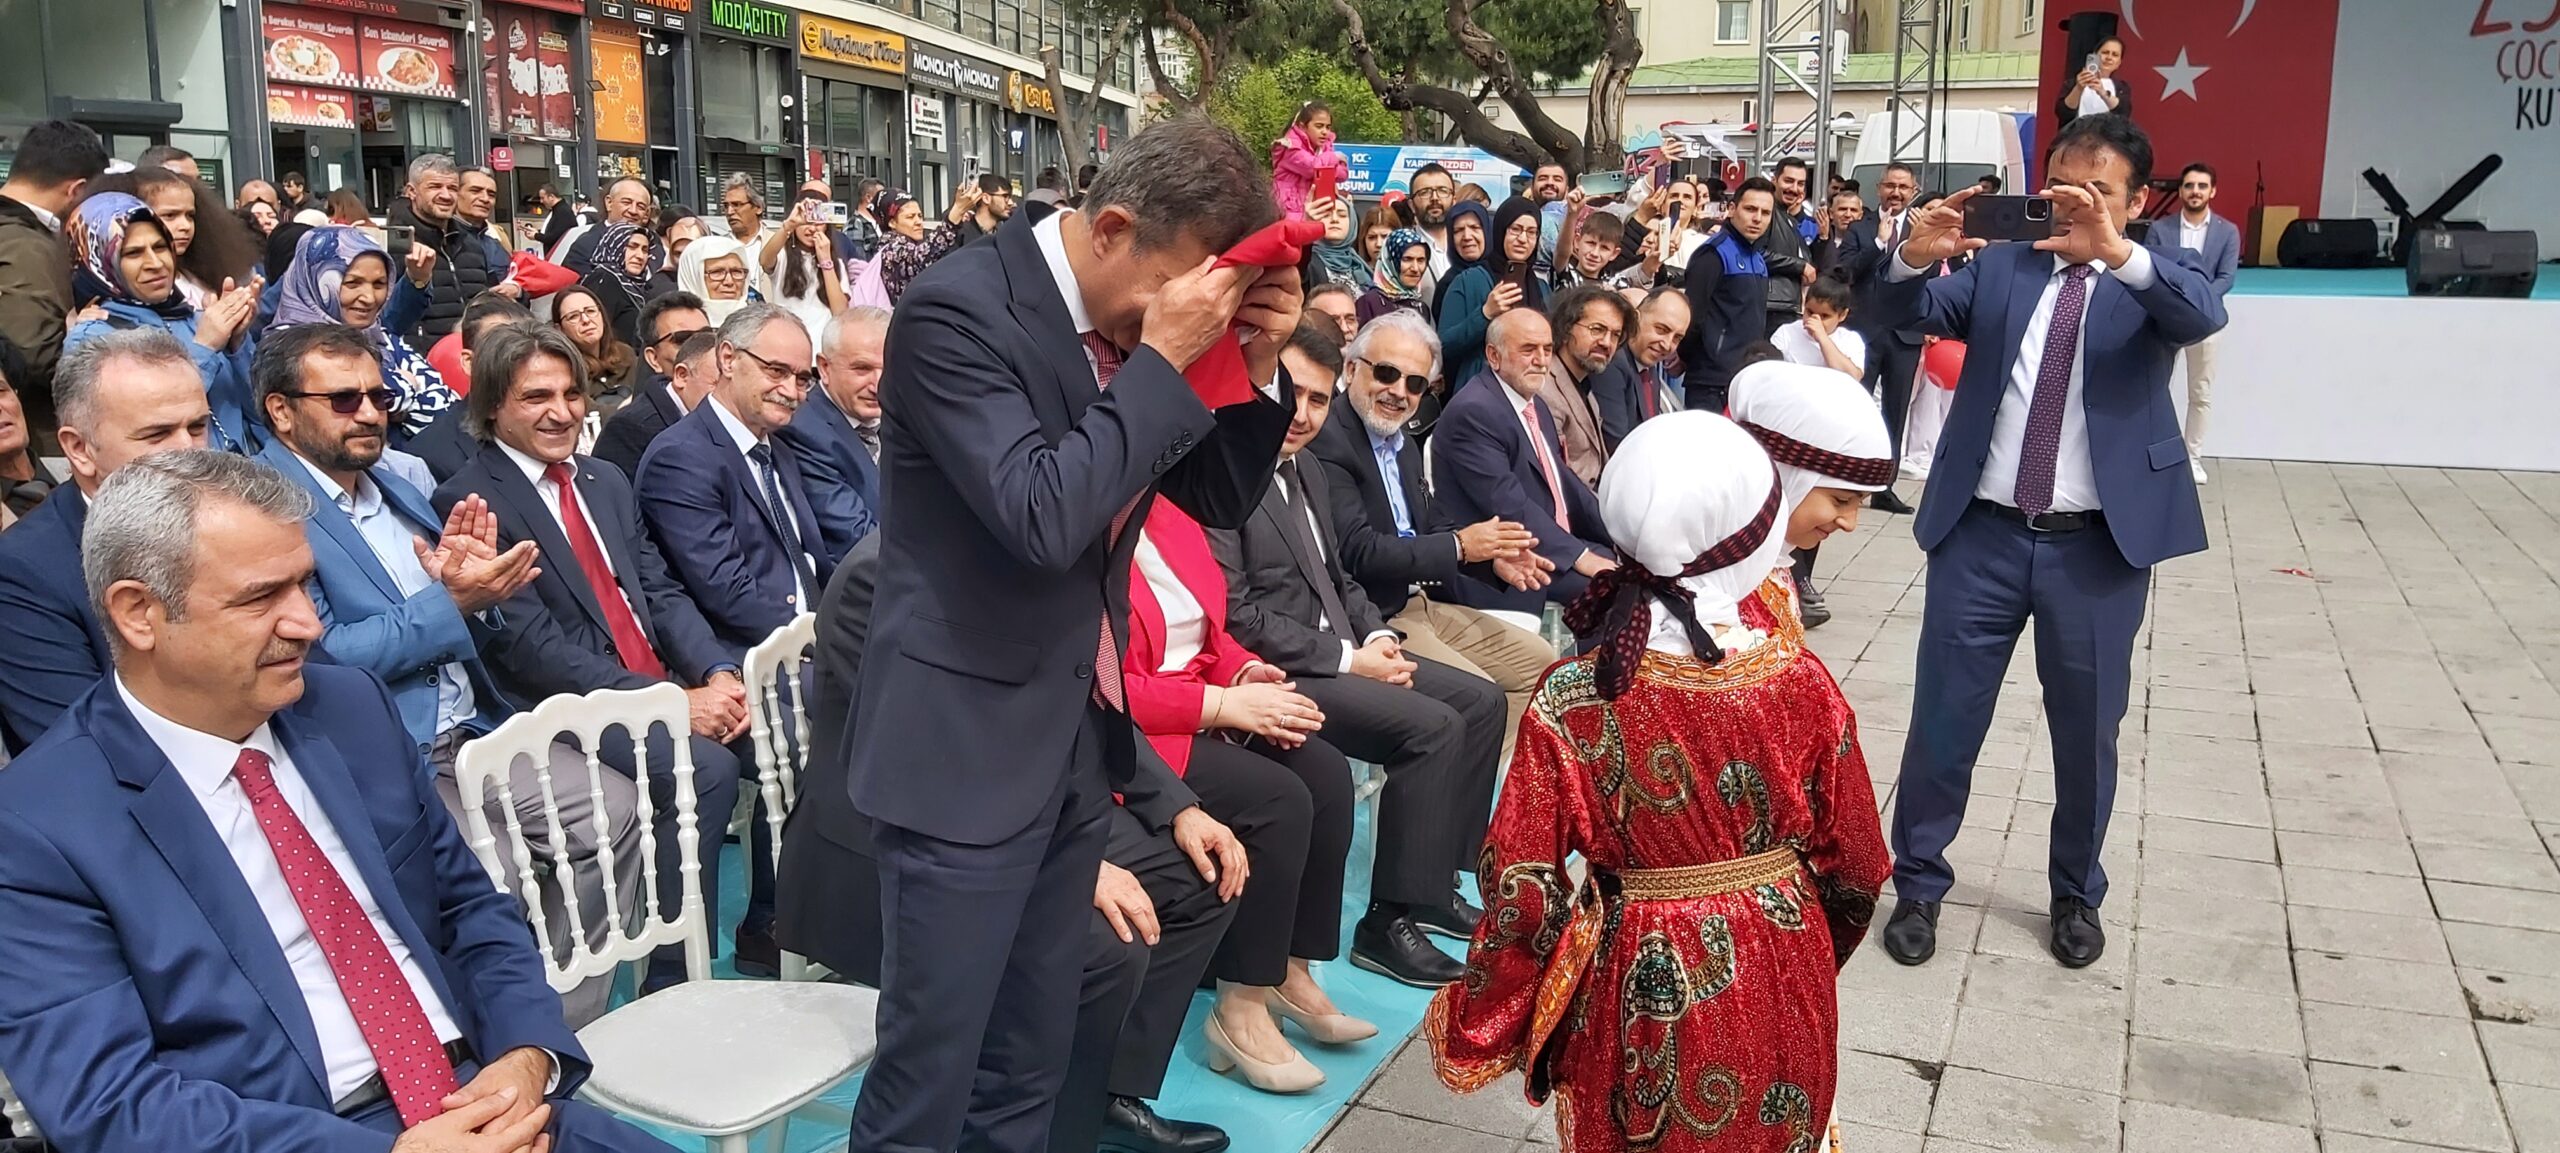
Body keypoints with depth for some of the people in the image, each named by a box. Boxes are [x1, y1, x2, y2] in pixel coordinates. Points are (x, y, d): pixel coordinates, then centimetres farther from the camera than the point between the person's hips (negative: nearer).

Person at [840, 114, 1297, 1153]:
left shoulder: (1135, 316, 4)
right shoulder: (960, 308, -18)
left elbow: (1219, 498, 10)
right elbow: (1041, 517, -28)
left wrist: (1252, 365, -6)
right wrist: (1162, 359, -24)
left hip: (1076, 739, 8)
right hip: (967, 747, -7)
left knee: (1032, 1060, 20)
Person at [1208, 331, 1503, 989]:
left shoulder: (1304, 465, 14)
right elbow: (1235, 616, -21)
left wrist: (1377, 637, 1)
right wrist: (1348, 659, -18)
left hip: (1339, 650, 10)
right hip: (1278, 674, -10)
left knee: (1481, 701, 6)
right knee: (1434, 727, -22)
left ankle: (1432, 883, 14)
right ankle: (1391, 921, -11)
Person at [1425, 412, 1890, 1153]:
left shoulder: (1571, 701, -20)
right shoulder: (1800, 682, -16)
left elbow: (1522, 885, -16)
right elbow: (1855, 863, -5)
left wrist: (1483, 1027, 1)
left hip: (1641, 996, -1)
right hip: (1779, 990, 1)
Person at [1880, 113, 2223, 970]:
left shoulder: (2148, 281, 1)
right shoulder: (1999, 266, 7)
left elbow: (2205, 315, -21)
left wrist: (2115, 251, -37)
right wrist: (1914, 256, -28)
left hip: (2099, 547, -1)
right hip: (1982, 536, 1)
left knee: (2086, 732, 12)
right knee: (1943, 721, 7)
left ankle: (2077, 896, 32)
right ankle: (1917, 884, 24)